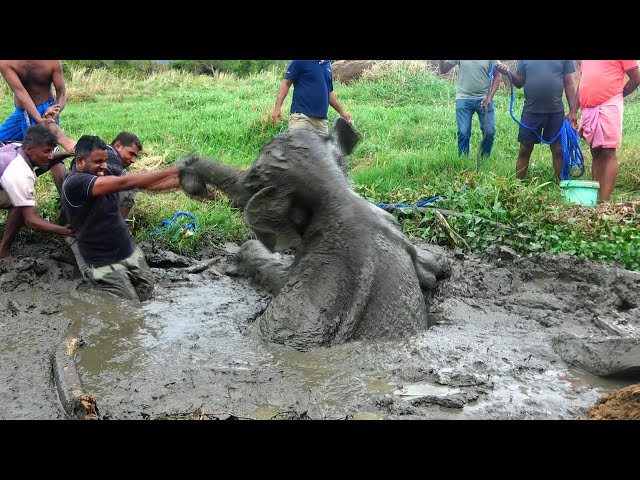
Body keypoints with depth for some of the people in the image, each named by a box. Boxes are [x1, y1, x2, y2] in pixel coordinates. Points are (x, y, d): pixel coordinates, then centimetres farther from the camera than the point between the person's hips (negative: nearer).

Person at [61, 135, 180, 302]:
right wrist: (172, 171, -30)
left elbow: (146, 184, 1)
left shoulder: (105, 173, 4)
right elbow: (123, 183, -29)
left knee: (148, 293, 6)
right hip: (106, 265, -7)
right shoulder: (74, 183, -20)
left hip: (131, 252, 7)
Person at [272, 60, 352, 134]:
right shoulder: (300, 62, -1)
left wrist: (341, 111, 22)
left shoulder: (327, 64, 16)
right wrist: (277, 107, -15)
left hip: (322, 121, 6)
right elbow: (286, 83, -4)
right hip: (301, 116, -5)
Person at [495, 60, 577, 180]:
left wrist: (573, 111, 1)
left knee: (558, 150, 4)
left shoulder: (564, 61, 2)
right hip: (531, 111, 0)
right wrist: (509, 73, -10)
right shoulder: (525, 61, 3)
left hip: (556, 112, 0)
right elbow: (519, 83, 10)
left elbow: (569, 84, 5)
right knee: (524, 150, 5)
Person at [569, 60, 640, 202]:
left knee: (608, 153, -8)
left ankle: (603, 201, -12)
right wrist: (574, 110, 15)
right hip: (588, 109, 7)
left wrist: (616, 96, 4)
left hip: (609, 106, -6)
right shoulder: (584, 61, 17)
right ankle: (596, 198, 10)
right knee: (596, 153, 7)